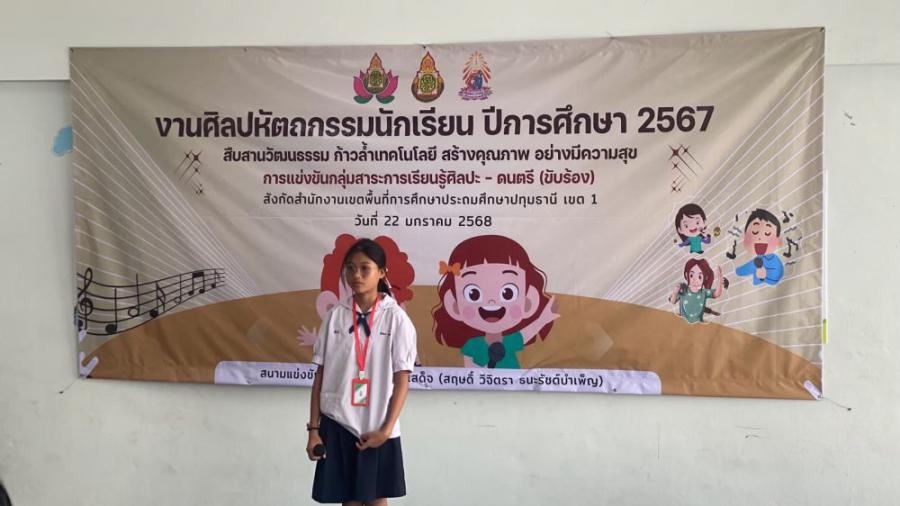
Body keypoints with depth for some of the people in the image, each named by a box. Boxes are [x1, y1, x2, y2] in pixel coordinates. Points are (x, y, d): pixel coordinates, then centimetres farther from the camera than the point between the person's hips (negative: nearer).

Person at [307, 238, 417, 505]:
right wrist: (313, 428, 1)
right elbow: (320, 375, 4)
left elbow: (402, 380, -6)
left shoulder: (396, 317, -7)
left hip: (377, 429, -2)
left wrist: (386, 430, -11)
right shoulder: (335, 315, 1)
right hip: (337, 425, 2)